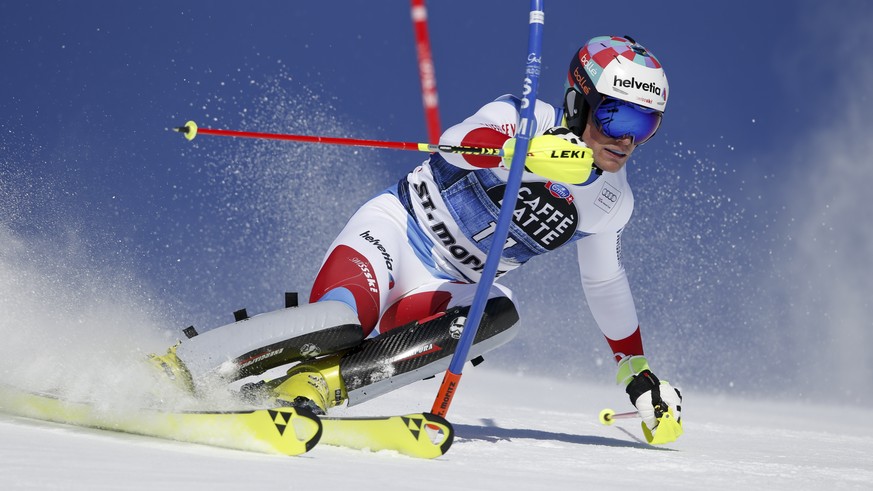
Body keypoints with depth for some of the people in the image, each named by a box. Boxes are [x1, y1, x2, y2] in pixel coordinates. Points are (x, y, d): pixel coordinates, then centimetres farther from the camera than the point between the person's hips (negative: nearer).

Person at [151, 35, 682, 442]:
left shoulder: (611, 203, 5)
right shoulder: (528, 120, -15)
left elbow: (607, 282, 23)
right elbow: (457, 144, -35)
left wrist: (637, 371, 26)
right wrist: (528, 152, -55)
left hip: (449, 287, 6)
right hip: (395, 231, -6)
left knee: (500, 316, -29)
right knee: (345, 320, -35)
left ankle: (314, 385, -35)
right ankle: (171, 370, -27)